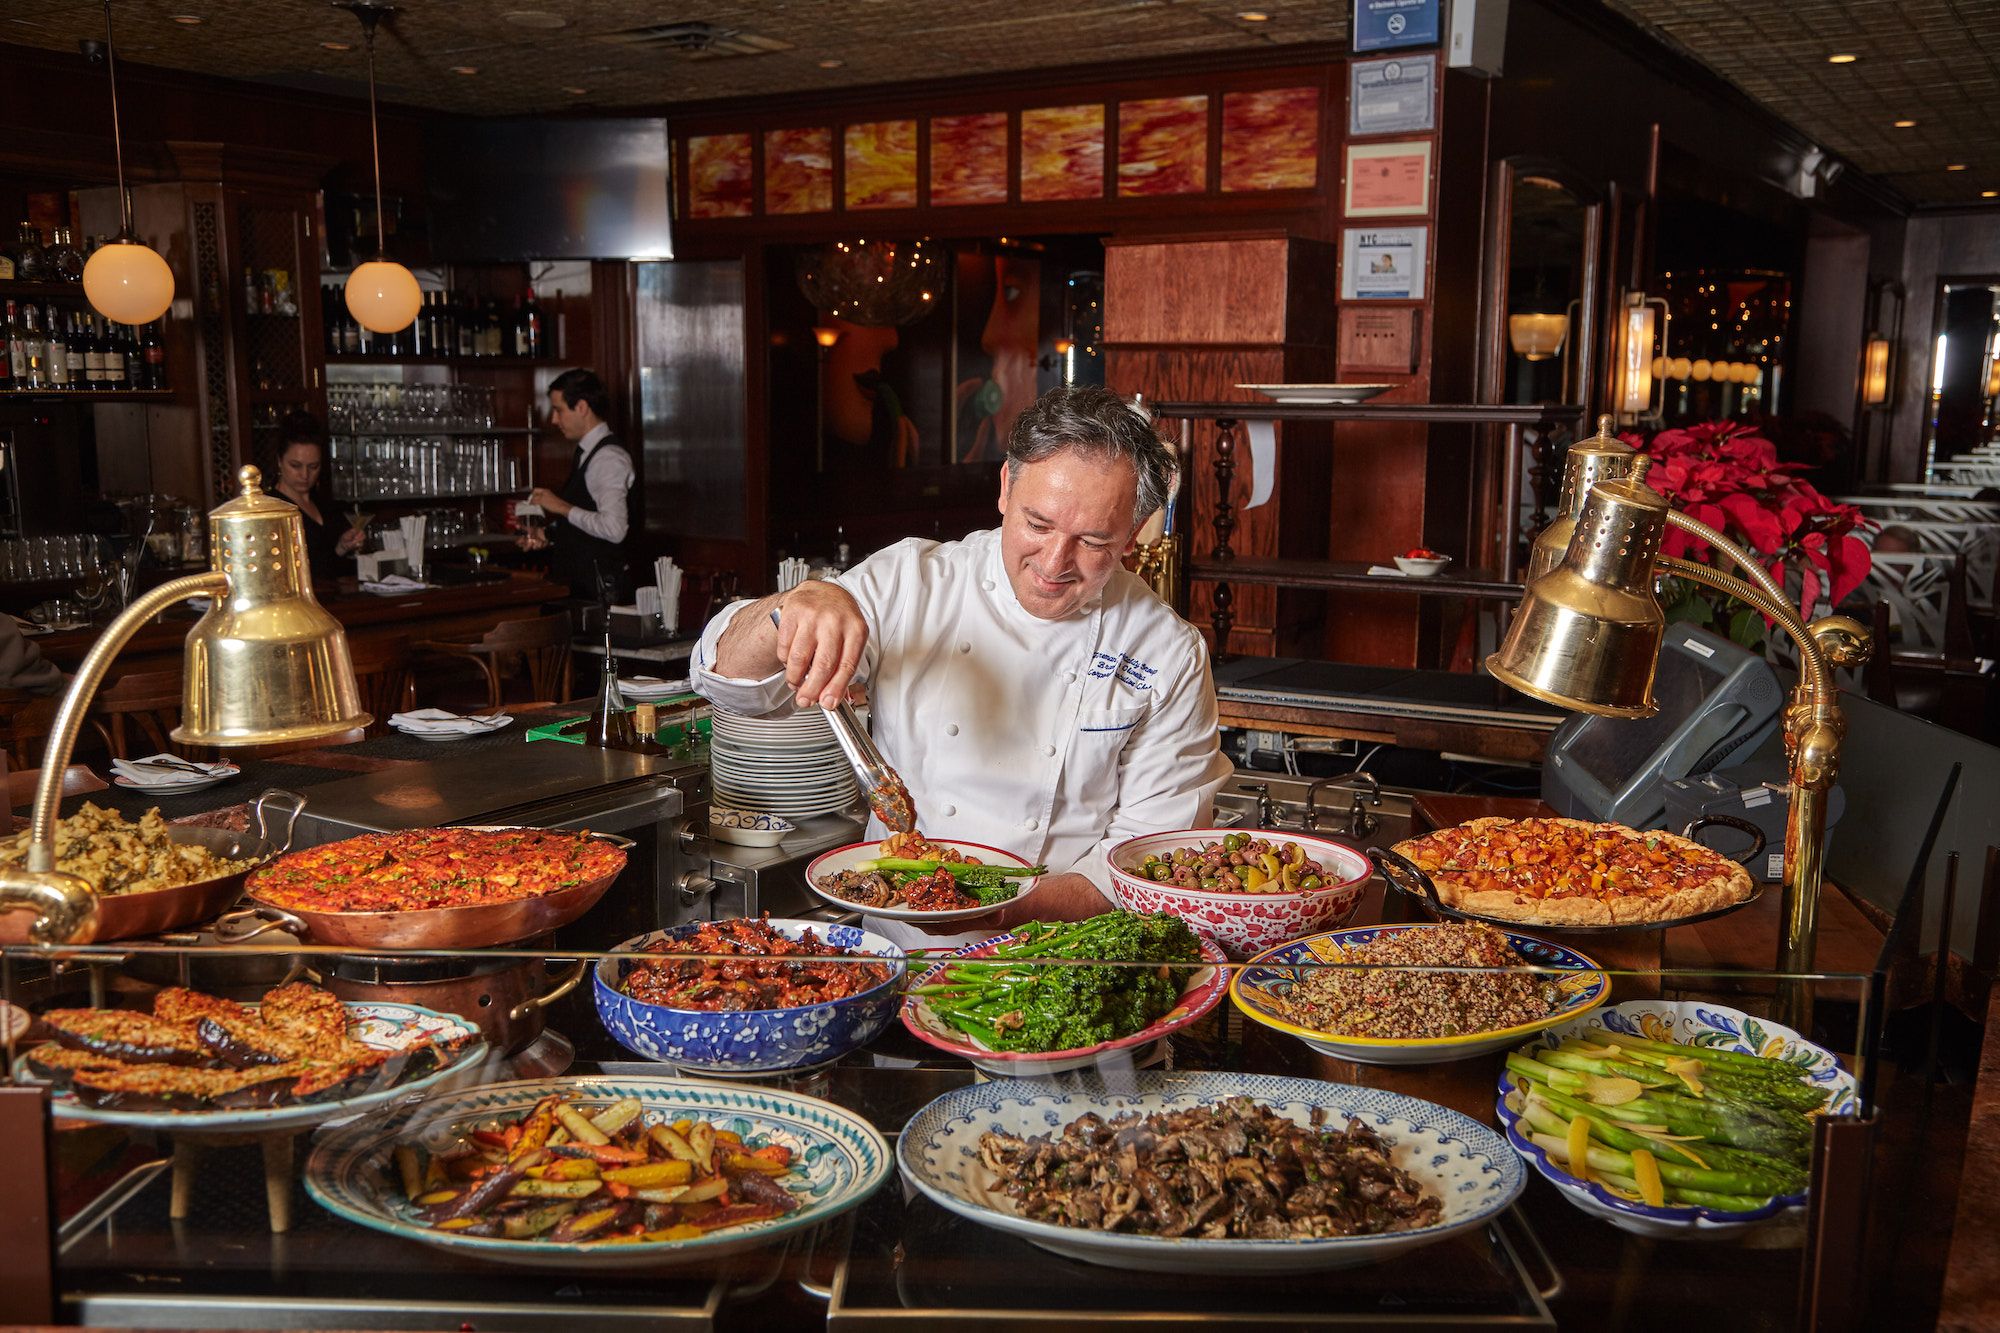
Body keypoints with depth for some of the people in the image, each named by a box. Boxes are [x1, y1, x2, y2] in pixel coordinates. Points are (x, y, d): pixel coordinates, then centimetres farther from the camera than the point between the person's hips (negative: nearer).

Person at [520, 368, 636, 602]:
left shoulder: (609, 458, -15)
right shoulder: (588, 454, 15)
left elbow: (614, 529, -28)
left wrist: (562, 507, -18)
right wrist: (549, 536, 12)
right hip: (578, 586, 9)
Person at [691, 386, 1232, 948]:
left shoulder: (1172, 657, -1)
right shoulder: (911, 581, 0)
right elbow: (729, 680, -3)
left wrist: (1016, 909, -21)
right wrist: (798, 604, -25)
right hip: (895, 959, -1)